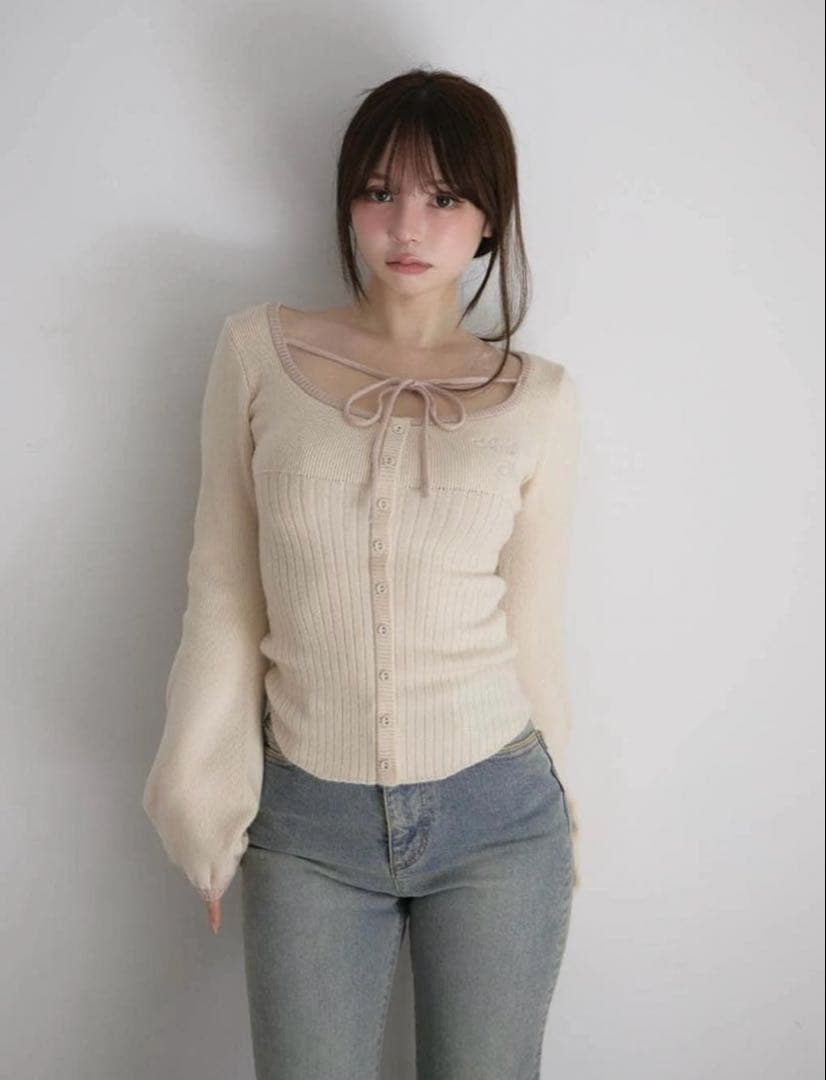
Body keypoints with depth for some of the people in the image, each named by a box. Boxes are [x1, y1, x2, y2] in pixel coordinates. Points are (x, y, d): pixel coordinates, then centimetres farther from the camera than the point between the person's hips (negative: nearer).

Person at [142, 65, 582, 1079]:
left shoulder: (538, 397, -3)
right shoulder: (258, 349, -4)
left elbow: (533, 625, 3)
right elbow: (224, 586, 0)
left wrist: (554, 823, 11)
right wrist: (210, 808, 2)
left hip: (494, 815, 1)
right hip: (305, 821, 0)